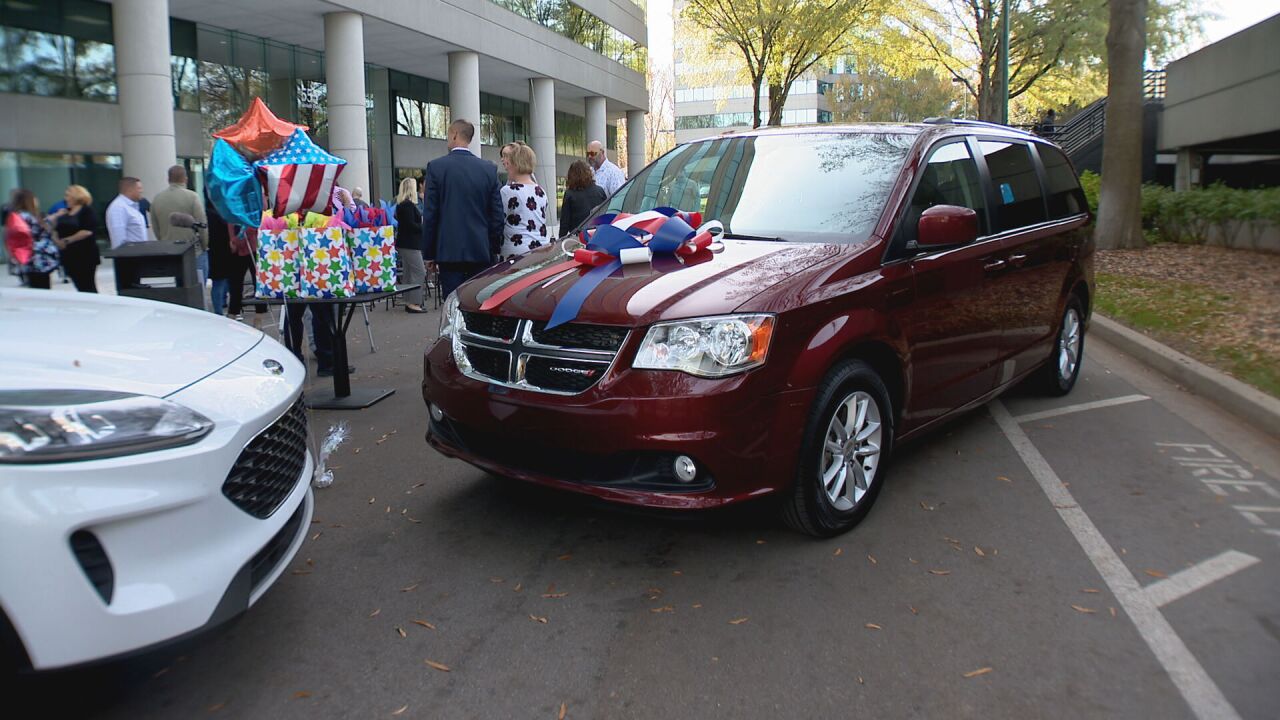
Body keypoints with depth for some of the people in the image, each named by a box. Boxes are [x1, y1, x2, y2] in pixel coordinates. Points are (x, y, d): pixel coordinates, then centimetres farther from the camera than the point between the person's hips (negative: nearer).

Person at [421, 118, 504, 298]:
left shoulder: (436, 167, -3)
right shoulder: (489, 169, 3)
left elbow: (429, 214, -2)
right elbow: (497, 214, 5)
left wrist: (429, 253, 4)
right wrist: (494, 249, 13)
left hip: (449, 251, -2)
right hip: (481, 251, 2)